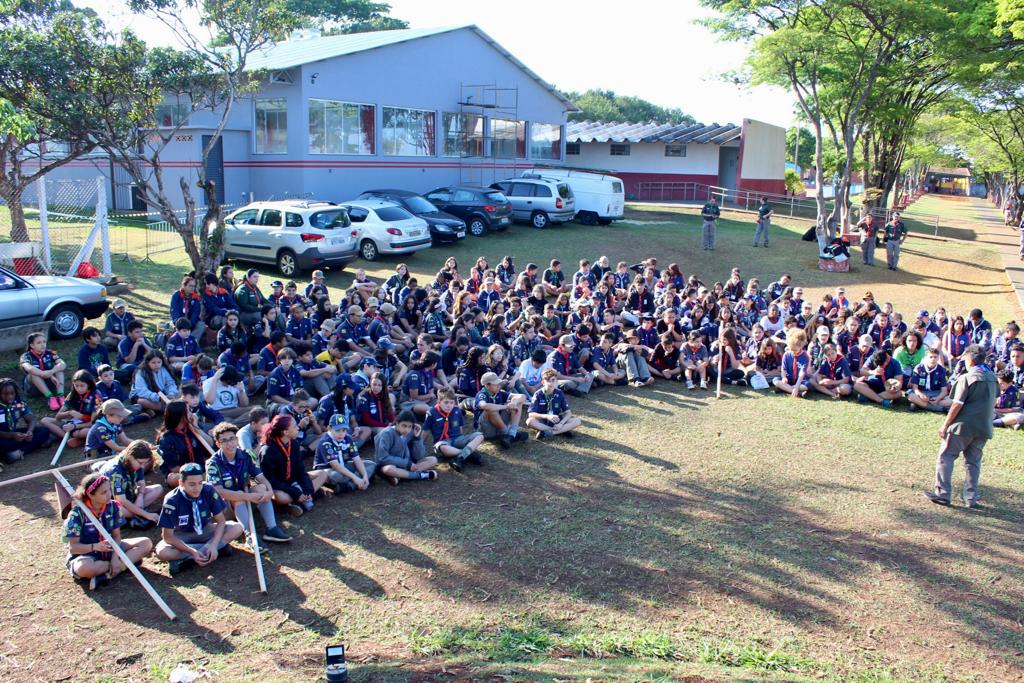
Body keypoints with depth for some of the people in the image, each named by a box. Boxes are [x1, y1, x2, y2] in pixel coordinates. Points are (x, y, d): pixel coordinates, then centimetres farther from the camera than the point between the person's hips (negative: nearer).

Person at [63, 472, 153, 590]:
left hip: (109, 550, 5)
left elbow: (116, 536, -5)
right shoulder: (77, 514, -19)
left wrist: (115, 557, -23)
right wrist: (95, 546, -37)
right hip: (86, 554, -5)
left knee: (146, 543, -12)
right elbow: (73, 547, -18)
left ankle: (108, 574, -24)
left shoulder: (112, 507, -7)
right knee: (83, 568, -42)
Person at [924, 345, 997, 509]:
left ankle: (943, 494, -3)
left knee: (945, 457, 2)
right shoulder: (992, 377, 7)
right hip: (984, 428, 6)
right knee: (973, 461, 13)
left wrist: (945, 425, -9)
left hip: (963, 426, -6)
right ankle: (971, 498, 13)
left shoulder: (966, 378, -11)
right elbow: (993, 402, 17)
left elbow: (957, 405, -13)